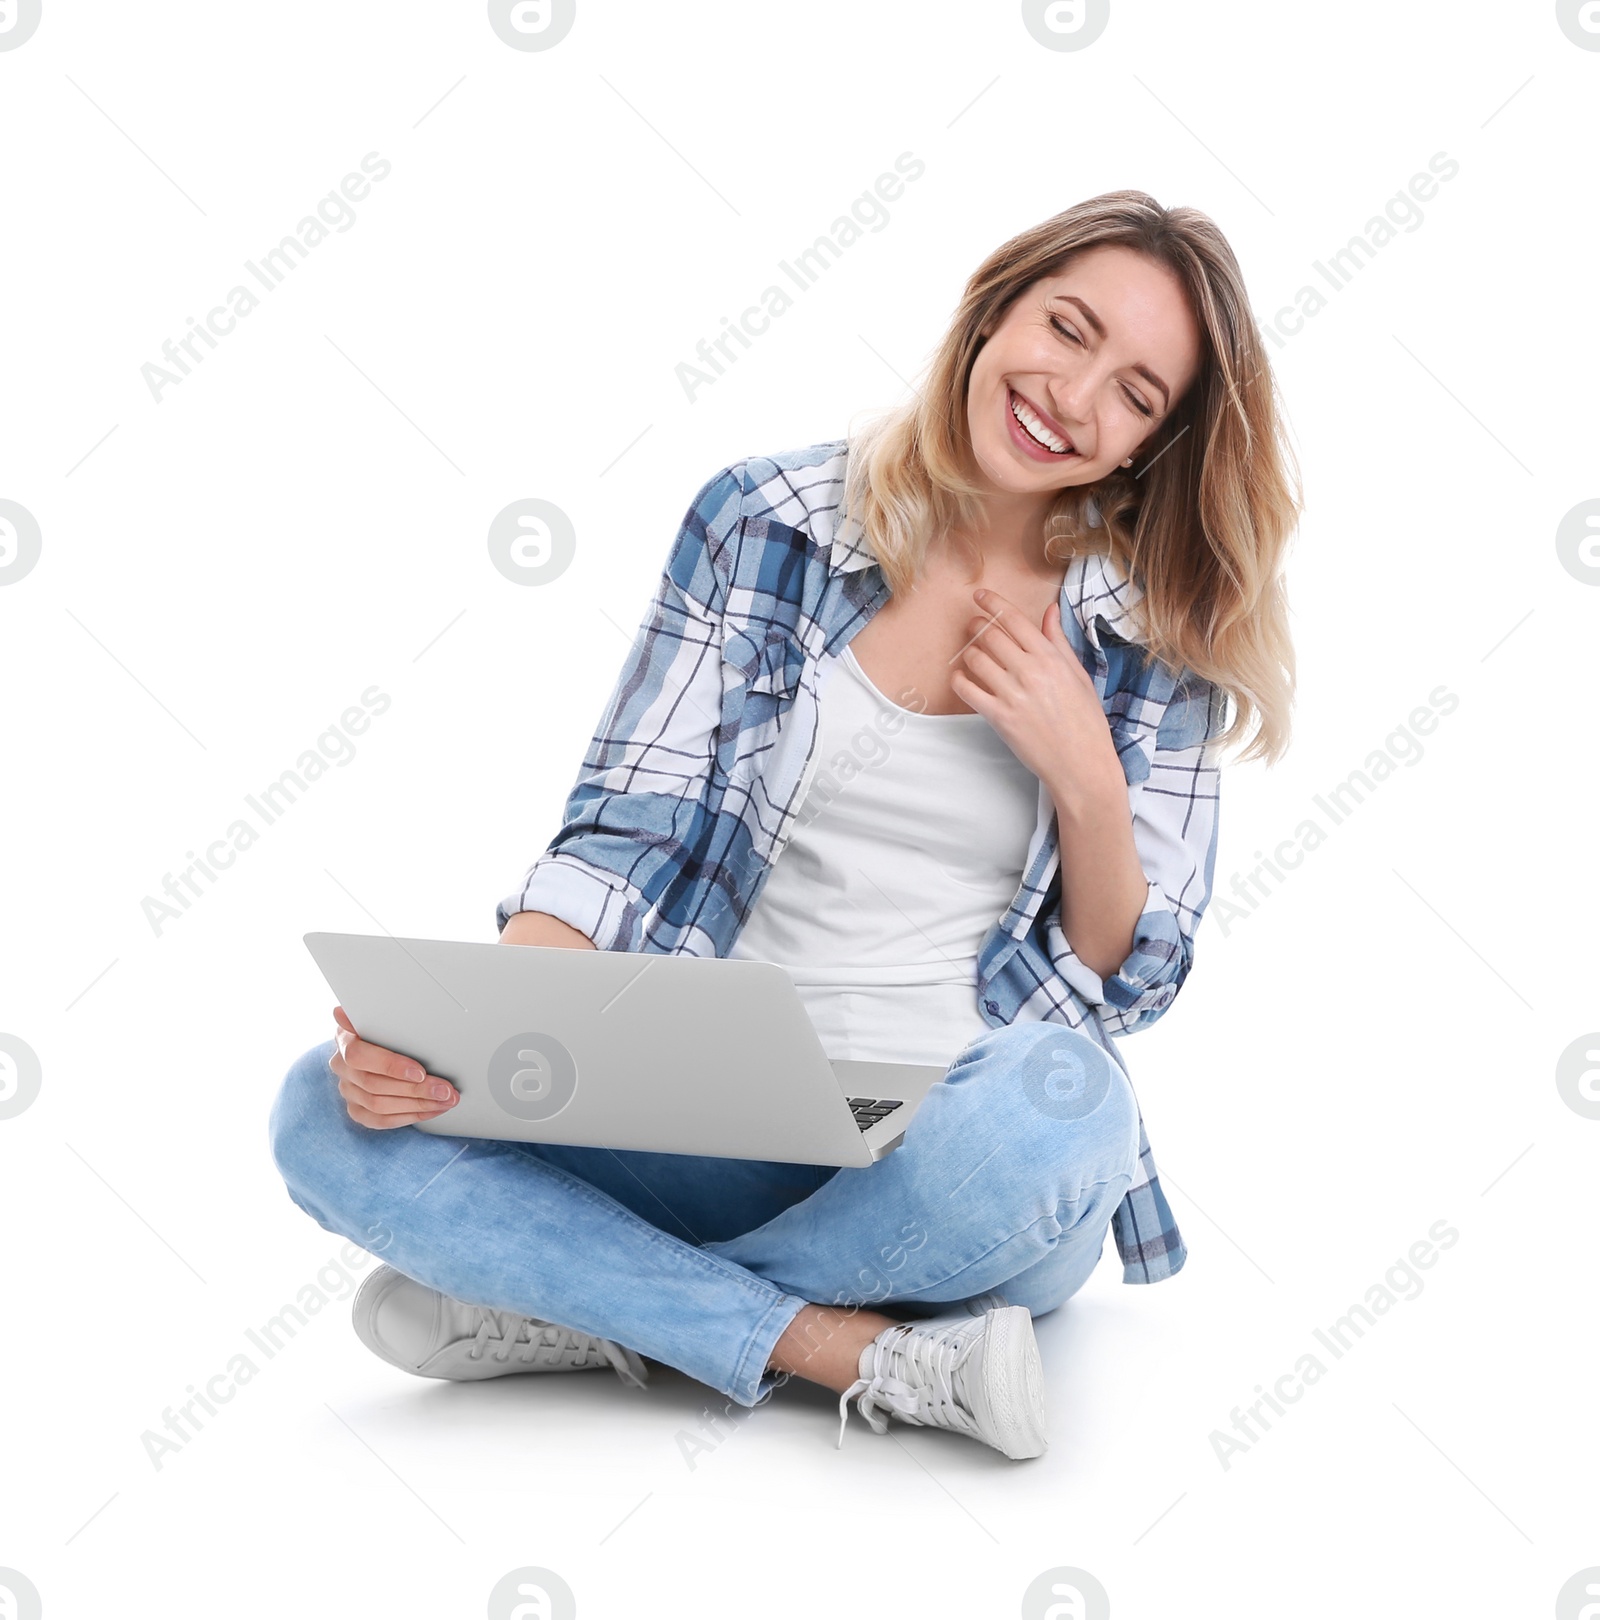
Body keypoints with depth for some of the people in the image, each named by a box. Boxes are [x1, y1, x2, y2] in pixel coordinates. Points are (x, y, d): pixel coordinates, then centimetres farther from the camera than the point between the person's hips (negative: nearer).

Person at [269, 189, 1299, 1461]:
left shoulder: (1158, 640, 2)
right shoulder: (765, 521, 2)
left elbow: (1132, 982, 4)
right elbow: (630, 831, -2)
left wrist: (1085, 777, -14)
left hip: (965, 1165, -1)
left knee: (1057, 1102, -37)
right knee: (330, 1110, -20)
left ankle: (581, 1306, -15)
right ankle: (864, 1355, -23)